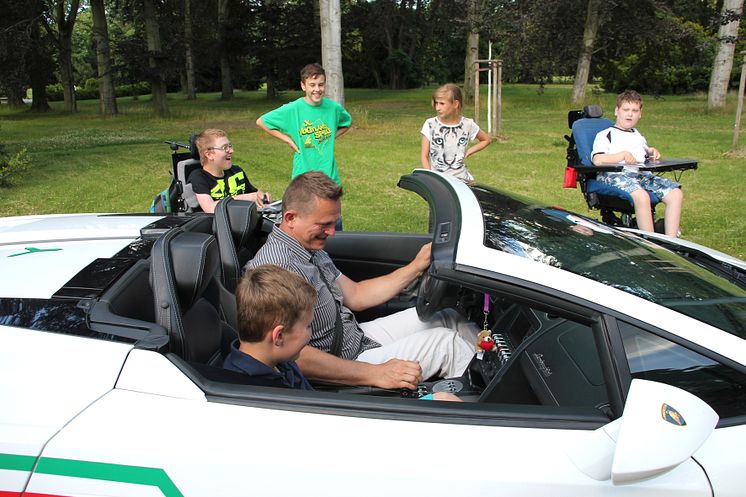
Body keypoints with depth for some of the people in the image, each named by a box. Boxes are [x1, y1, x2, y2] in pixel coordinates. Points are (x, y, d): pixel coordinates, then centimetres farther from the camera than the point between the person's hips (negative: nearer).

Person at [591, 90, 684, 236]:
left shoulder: (638, 136, 36)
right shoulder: (605, 135, 13)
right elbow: (598, 160, -4)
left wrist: (652, 152, 22)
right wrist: (623, 154, -11)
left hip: (642, 174, 7)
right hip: (615, 175, -7)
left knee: (676, 193, -17)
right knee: (642, 196, -38)